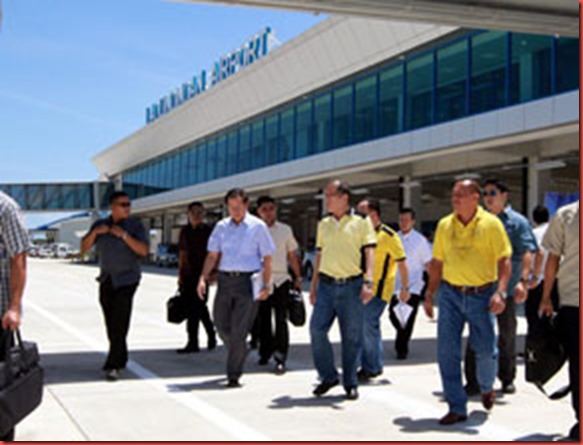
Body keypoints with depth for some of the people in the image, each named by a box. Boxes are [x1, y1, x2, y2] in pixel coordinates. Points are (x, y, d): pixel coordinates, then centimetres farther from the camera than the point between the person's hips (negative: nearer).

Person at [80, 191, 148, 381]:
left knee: (119, 324, -13)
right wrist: (95, 232, -13)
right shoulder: (100, 225, 8)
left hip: (126, 280, -4)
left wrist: (124, 235, -22)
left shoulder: (134, 225, -3)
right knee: (111, 324, 9)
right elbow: (84, 248, 4)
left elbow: (143, 250, -13)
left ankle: (113, 366, -12)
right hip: (106, 280, 4)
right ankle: (121, 359, 23)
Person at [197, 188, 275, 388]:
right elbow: (212, 255, 12)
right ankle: (240, 352, 36)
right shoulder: (221, 226, 10)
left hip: (248, 281, -4)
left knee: (239, 330, -6)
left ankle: (233, 375, 3)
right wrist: (203, 278, 0)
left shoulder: (258, 226, 1)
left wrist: (267, 285, -4)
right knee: (221, 325, 6)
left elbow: (267, 258, 2)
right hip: (225, 279, 4)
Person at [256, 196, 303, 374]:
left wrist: (298, 278, 11)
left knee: (281, 320, -6)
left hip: (281, 279, 0)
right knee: (263, 320, 8)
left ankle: (280, 358, -5)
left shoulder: (285, 230, 9)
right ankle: (264, 353, 23)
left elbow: (292, 255, 14)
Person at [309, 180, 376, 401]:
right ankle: (328, 376, 13)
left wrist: (368, 282, -18)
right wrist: (313, 285, 14)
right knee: (317, 330, -5)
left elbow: (369, 252, -6)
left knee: (352, 337, 3)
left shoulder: (361, 223, 1)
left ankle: (351, 384, 16)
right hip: (326, 285, 4)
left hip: (352, 285, -4)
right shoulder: (323, 224, 14)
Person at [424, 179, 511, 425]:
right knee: (447, 351, -3)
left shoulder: (491, 223, -4)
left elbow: (504, 260, -7)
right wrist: (429, 294, 9)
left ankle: (486, 387, 37)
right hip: (450, 293, 3)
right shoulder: (444, 225, 7)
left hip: (481, 294, -3)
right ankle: (457, 407, 7)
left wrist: (500, 292, -19)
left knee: (485, 350, 3)